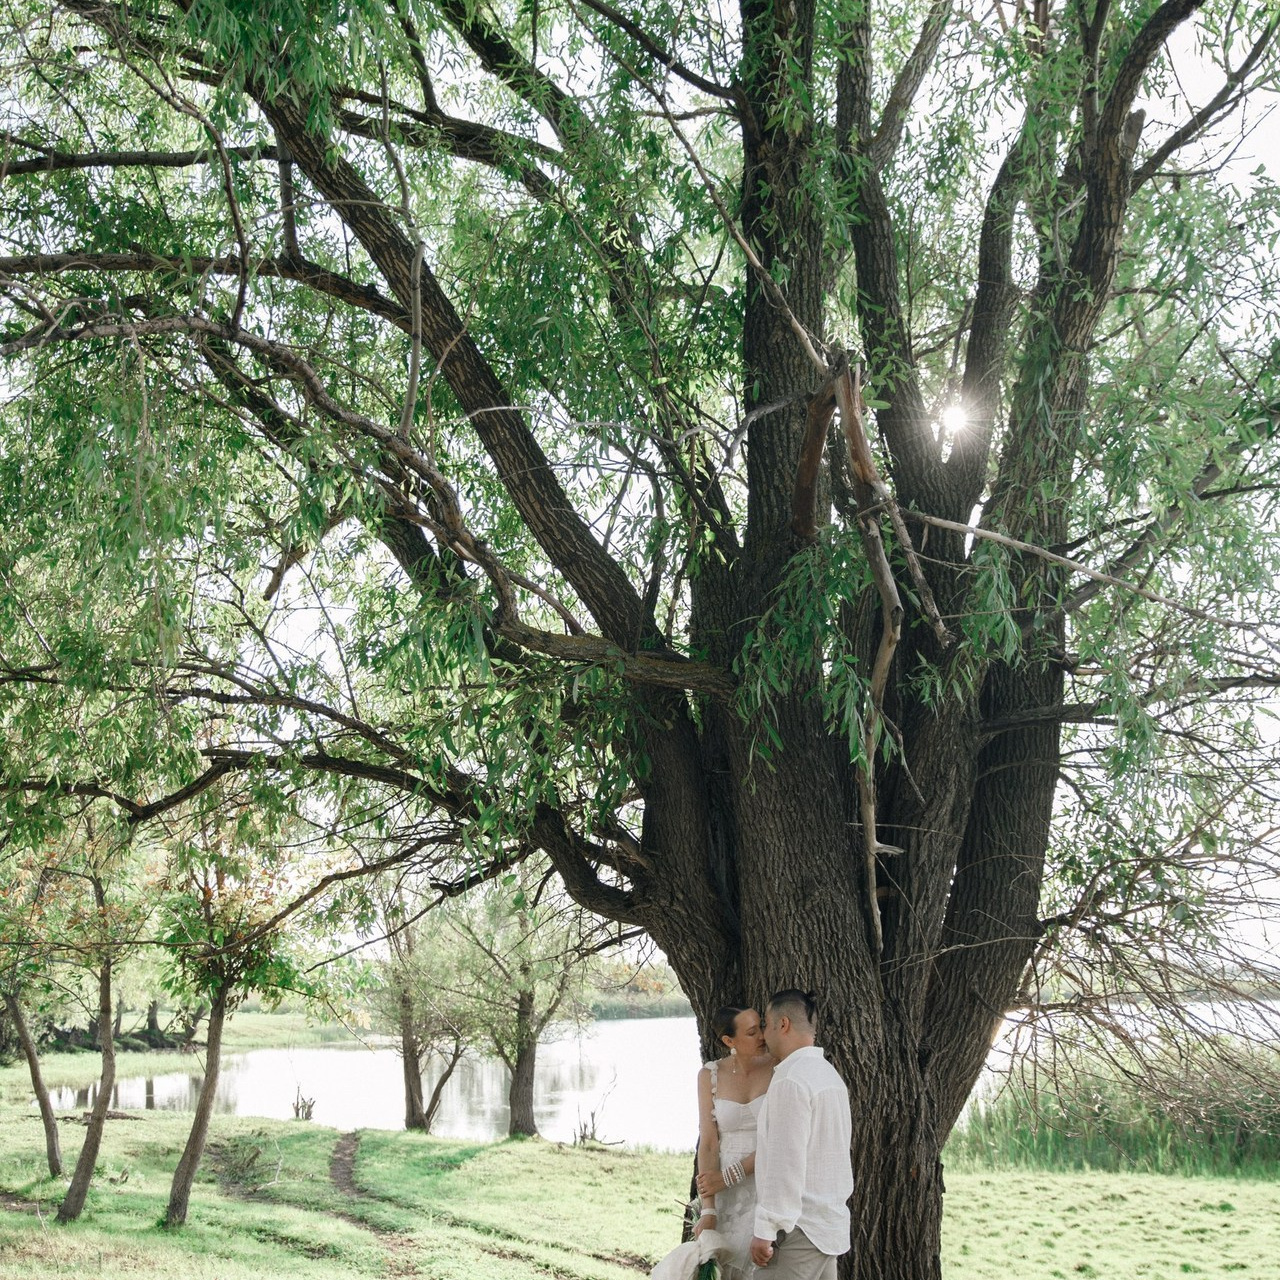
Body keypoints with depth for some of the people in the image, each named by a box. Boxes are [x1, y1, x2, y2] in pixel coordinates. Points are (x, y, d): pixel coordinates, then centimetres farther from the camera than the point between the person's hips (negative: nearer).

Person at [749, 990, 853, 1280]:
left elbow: (785, 1163, -20)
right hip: (830, 1221, 9)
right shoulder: (828, 1072, 13)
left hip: (801, 1228, -9)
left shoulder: (791, 1080, -16)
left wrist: (765, 1230, -17)